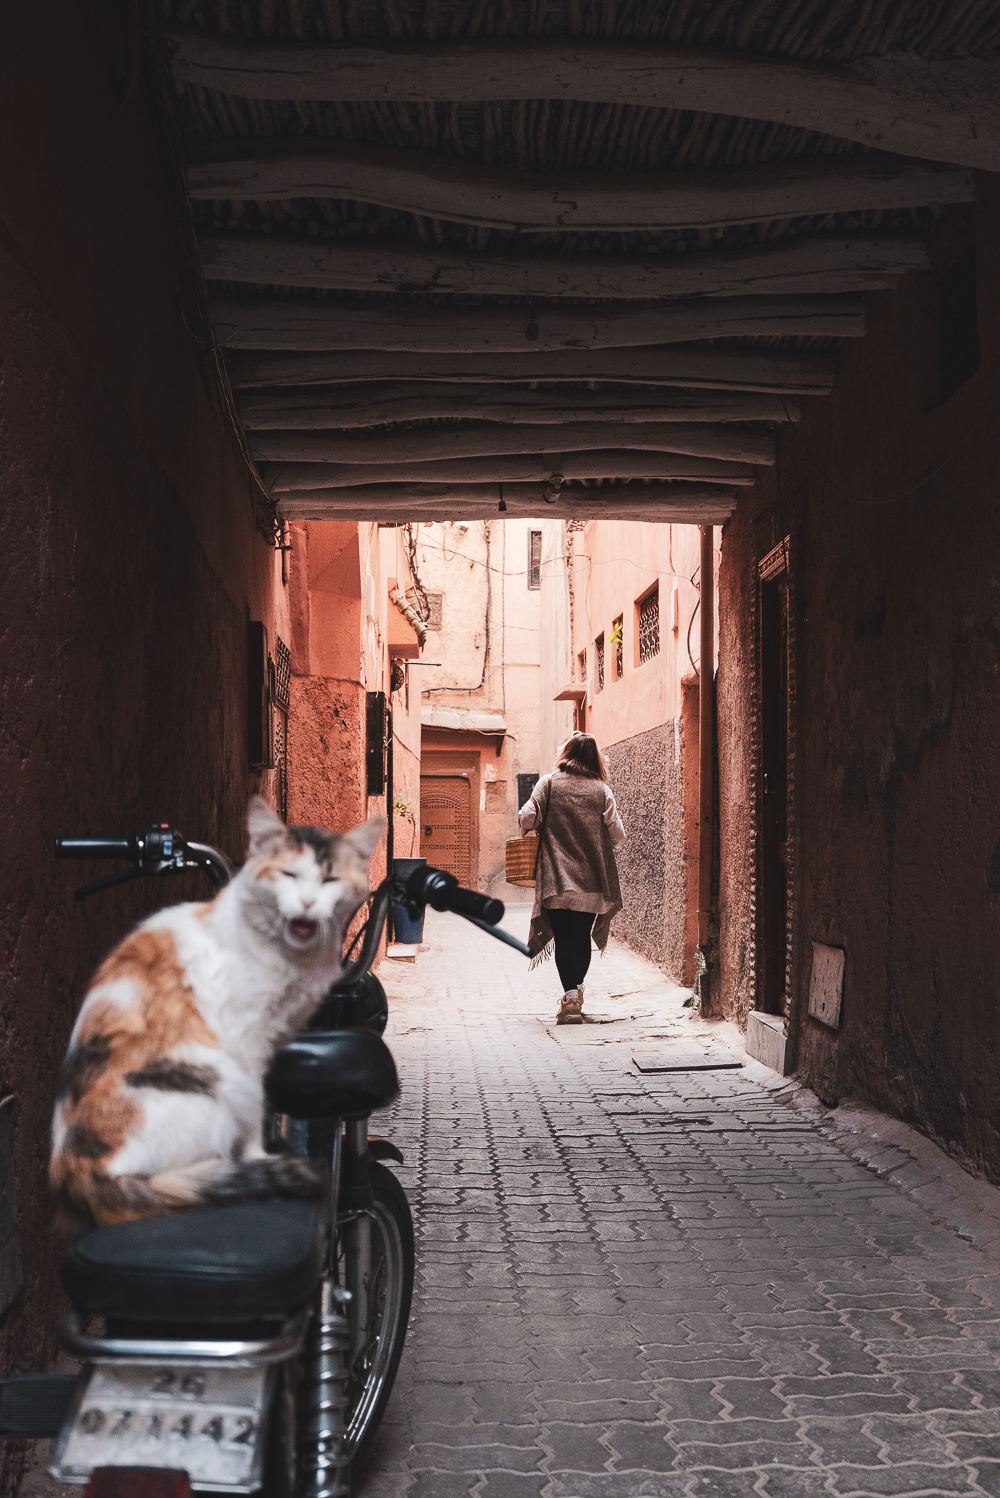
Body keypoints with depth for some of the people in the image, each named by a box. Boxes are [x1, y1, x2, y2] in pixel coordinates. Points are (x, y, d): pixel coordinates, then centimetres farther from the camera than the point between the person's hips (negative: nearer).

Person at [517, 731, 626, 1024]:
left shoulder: (549, 783, 1)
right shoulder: (601, 790, 3)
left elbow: (527, 818, -9)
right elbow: (617, 836, -1)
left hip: (557, 881, -2)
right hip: (592, 882, 2)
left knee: (564, 939, 1)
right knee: (582, 938, 16)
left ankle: (571, 997, -11)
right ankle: (576, 993, 26)